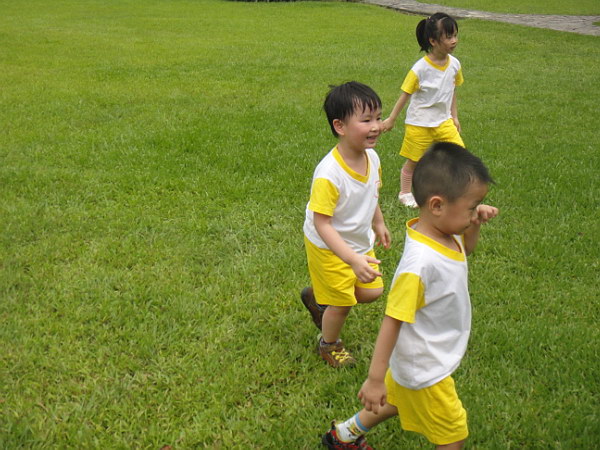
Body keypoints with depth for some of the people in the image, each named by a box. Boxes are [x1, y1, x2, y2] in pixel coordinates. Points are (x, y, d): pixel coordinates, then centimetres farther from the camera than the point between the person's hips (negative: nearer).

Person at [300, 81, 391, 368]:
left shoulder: (371, 156, -11)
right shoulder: (328, 175, -36)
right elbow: (321, 224, -33)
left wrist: (378, 224, 23)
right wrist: (354, 260, -39)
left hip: (361, 242, 7)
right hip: (330, 248, -7)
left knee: (372, 292, 14)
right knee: (342, 304, 10)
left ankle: (317, 298, 38)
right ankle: (329, 345, 42)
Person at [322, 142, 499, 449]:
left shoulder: (446, 234, -9)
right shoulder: (420, 264, -36)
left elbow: (465, 250, 15)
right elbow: (392, 321, -30)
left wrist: (475, 224, -6)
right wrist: (375, 379, -23)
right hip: (426, 372, -9)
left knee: (397, 402, 31)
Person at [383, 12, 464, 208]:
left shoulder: (454, 64, -4)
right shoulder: (420, 68, -20)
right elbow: (405, 94, -11)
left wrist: (454, 117, 16)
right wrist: (391, 119, -5)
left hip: (444, 121, 5)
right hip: (419, 124, -5)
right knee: (413, 162, 9)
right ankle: (405, 193, 31)